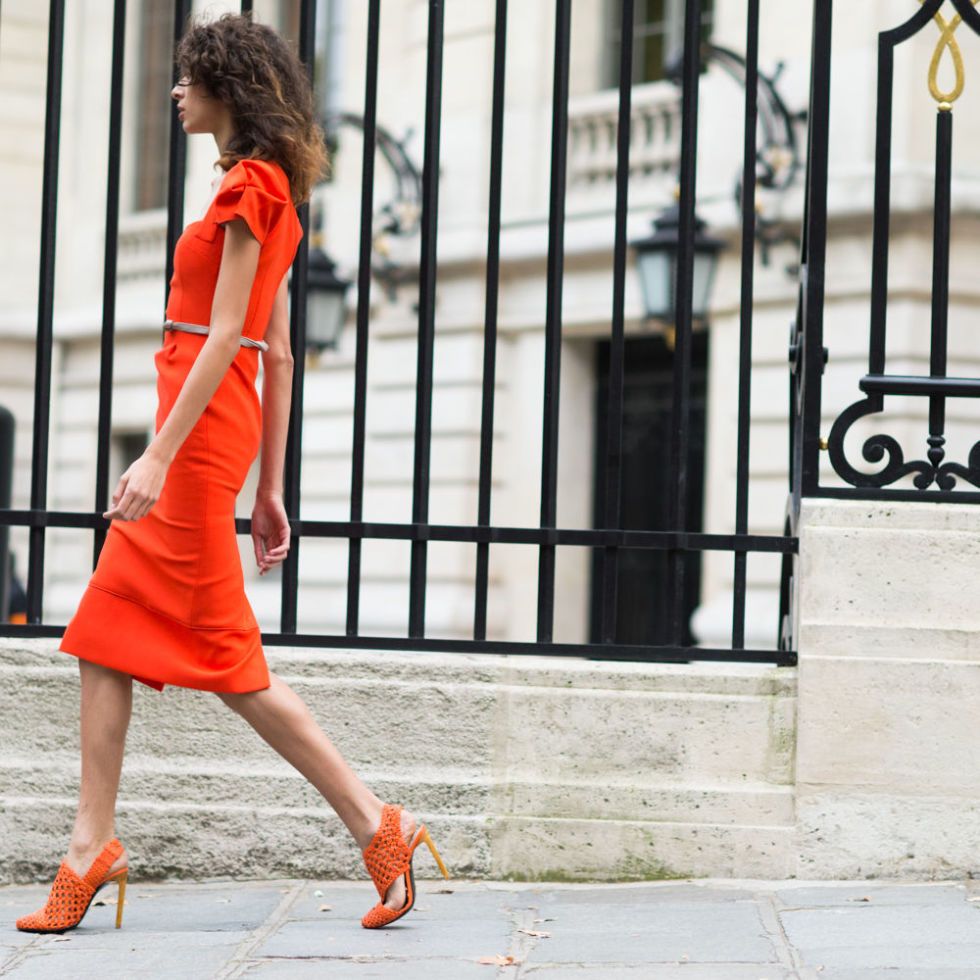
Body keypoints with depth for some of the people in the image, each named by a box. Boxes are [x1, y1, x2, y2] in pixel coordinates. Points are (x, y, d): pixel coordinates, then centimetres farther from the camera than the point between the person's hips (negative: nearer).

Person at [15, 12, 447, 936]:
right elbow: (278, 355, 18)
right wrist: (268, 487, 18)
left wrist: (160, 454, -22)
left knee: (225, 654, -7)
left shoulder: (247, 185, -10)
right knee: (104, 636, 8)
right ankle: (92, 845, 9)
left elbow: (225, 337, -18)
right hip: (214, 433, 10)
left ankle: (375, 826, -4)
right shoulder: (267, 191, 19)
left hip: (204, 426, -10)